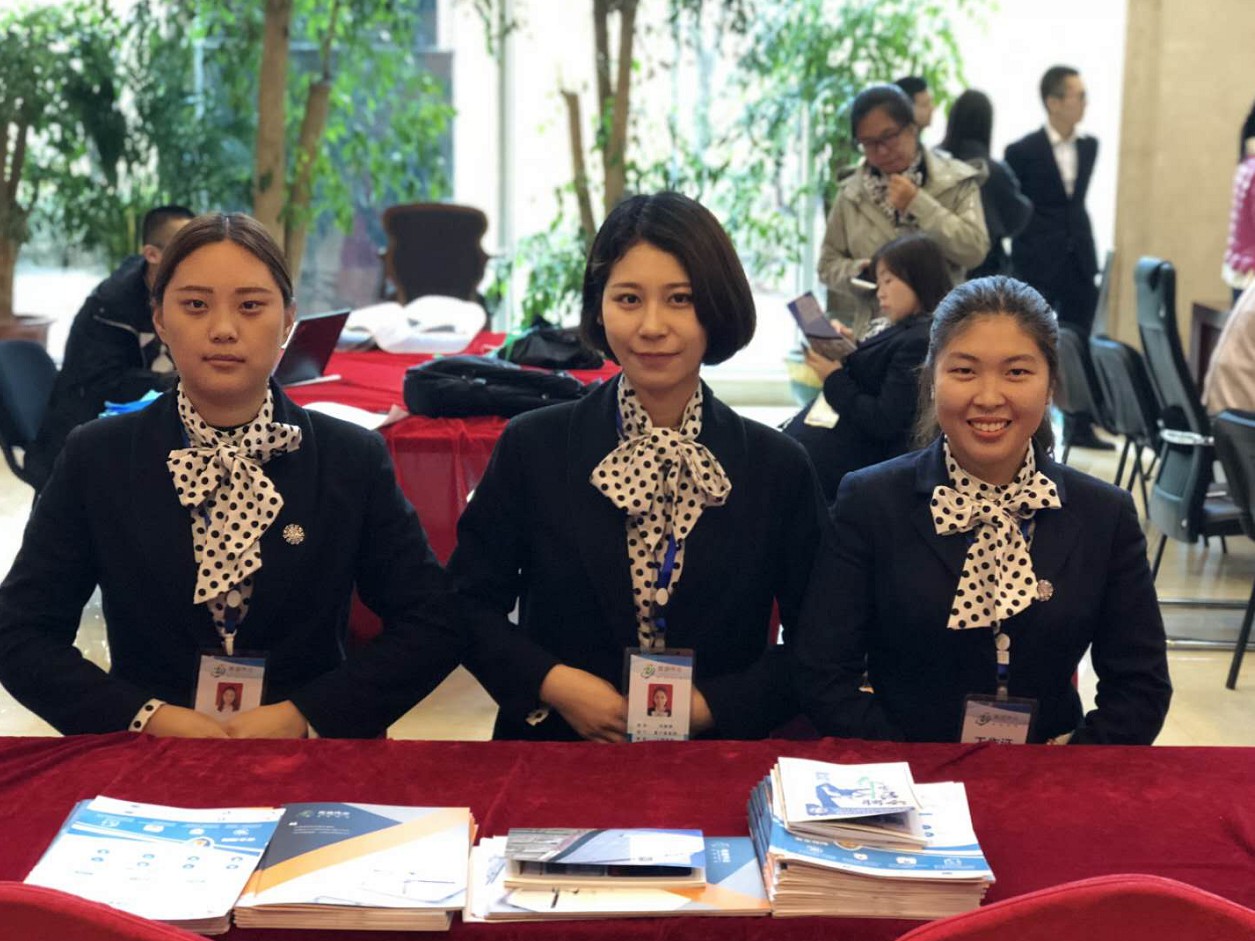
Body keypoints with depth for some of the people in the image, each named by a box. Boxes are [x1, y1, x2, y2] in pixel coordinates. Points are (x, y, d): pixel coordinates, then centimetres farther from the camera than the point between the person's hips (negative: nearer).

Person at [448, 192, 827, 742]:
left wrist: (710, 706, -8)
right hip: (554, 756, 1)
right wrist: (551, 683, -8)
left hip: (716, 766, 0)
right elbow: (470, 603, 7)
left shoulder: (778, 467, 3)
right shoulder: (532, 447, 3)